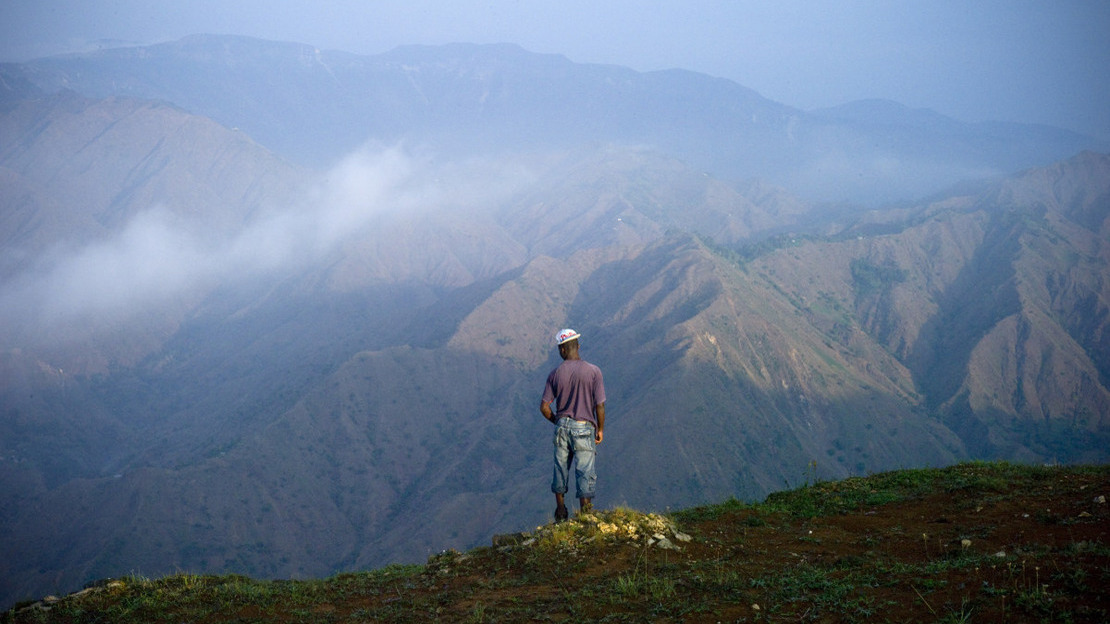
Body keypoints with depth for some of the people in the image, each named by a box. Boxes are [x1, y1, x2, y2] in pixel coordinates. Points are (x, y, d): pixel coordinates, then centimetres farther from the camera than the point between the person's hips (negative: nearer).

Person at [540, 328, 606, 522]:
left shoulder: (556, 374, -4)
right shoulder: (593, 371, -11)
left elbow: (544, 407, -1)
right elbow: (600, 406, -9)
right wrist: (600, 429, 6)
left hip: (563, 426, 3)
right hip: (584, 428, -3)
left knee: (561, 469, 15)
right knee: (585, 471, 4)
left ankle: (560, 512, 22)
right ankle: (585, 514, 6)